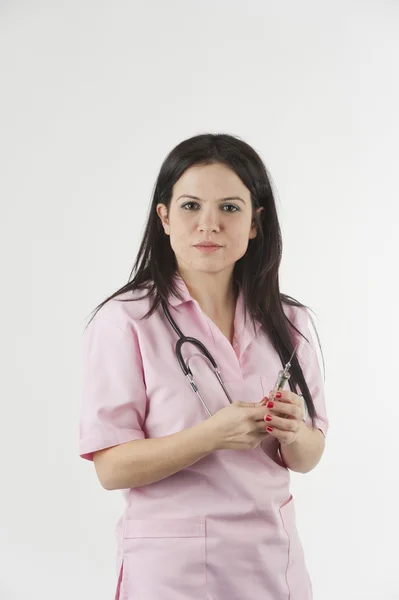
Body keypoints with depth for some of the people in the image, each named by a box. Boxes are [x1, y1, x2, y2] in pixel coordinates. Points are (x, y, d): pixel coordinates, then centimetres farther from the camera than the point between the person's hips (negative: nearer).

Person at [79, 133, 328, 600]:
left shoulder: (287, 323, 2)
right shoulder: (124, 321, -13)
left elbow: (307, 457, 6)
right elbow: (111, 467, -14)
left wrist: (293, 434, -16)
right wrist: (213, 435, -27)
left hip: (274, 557, 5)